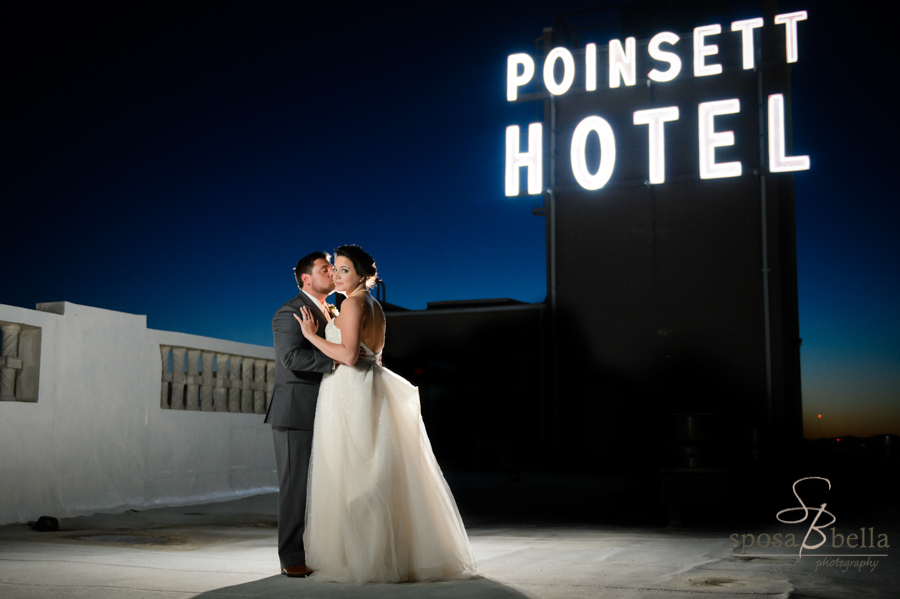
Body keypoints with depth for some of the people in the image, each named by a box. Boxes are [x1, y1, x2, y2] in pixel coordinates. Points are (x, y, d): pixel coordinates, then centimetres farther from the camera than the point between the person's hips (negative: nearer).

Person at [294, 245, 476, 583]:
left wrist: (312, 335, -12)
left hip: (348, 393, -9)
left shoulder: (353, 303, -11)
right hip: (370, 388, 9)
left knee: (348, 472, -5)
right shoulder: (375, 306, 16)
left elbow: (349, 355, -21)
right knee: (375, 474, 12)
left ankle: (356, 559, -2)